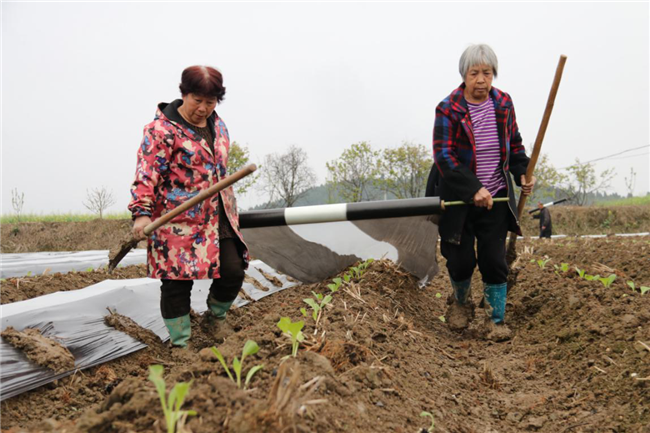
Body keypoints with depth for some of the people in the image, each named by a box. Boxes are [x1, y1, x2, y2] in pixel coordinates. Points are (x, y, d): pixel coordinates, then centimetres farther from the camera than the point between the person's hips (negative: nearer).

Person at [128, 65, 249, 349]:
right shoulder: (162, 130, -10)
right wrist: (142, 212, -24)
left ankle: (216, 315, 31)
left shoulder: (218, 126, 13)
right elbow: (146, 174, -15)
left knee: (233, 271, 0)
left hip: (218, 219, 6)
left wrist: (231, 210, 26)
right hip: (178, 224, -6)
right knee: (177, 283, 0)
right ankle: (180, 344, 16)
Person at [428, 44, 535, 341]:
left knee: (494, 260, 1)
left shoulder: (503, 103, 3)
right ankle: (461, 302, 34)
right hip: (458, 198, -3)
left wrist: (522, 173, -1)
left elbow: (514, 144, 16)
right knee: (461, 260, 3)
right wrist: (474, 189, -26)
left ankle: (496, 320, 15)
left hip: (495, 198, 3)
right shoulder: (448, 110, -12)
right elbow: (444, 156, -18)